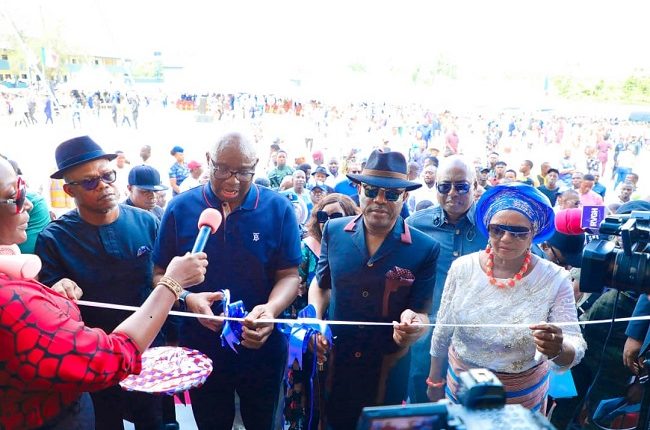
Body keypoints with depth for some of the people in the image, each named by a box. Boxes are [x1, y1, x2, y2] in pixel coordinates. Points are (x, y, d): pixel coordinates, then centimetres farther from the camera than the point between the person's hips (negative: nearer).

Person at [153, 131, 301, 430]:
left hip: (262, 346, 0)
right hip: (201, 347, 1)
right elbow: (161, 274, -2)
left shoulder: (279, 209, -9)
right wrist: (188, 299, -22)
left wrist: (271, 308, -28)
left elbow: (289, 275, -7)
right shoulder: (180, 208, -7)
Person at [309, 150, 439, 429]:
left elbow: (422, 312, -8)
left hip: (388, 367, -1)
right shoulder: (334, 231, -5)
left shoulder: (425, 249, -13)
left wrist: (414, 322, -30)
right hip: (333, 361, 2)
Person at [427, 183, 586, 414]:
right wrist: (435, 380, 5)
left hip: (522, 395, -1)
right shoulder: (462, 267, -13)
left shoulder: (556, 280, -17)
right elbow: (443, 330, -3)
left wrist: (558, 350, -42)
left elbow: (575, 348, -20)